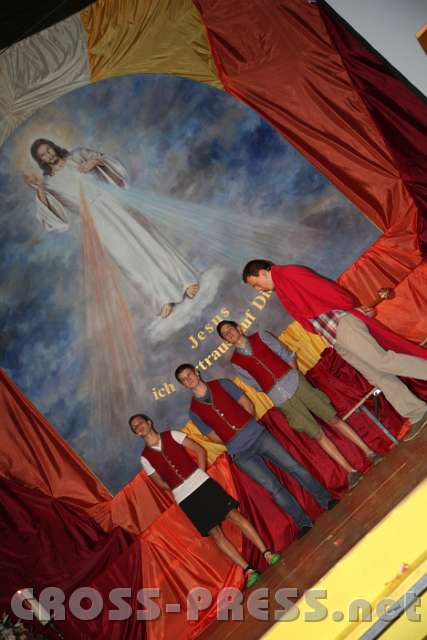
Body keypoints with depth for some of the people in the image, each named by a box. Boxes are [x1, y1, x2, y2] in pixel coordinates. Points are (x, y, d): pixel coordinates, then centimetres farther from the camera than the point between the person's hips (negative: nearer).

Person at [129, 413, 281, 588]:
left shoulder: (171, 435, 2)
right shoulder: (145, 457, 3)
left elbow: (200, 450, 4)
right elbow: (160, 483, 11)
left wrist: (200, 474, -2)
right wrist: (179, 489, 8)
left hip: (202, 482, 0)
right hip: (184, 498, 0)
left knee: (233, 514, -9)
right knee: (215, 533, -6)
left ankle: (267, 554, -7)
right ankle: (249, 571, -5)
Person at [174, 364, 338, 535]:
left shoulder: (220, 384, 5)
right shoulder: (194, 411, 2)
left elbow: (248, 404, 8)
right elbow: (214, 437, 6)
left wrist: (248, 427, 6)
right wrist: (233, 441, 7)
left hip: (258, 434, 2)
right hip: (240, 453, -1)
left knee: (294, 466, -4)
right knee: (273, 487, -8)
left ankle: (328, 503, 6)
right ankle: (305, 524, -1)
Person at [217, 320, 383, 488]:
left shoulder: (260, 337, 9)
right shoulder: (235, 362, 6)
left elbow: (287, 355, 11)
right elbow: (255, 383, 10)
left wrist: (294, 376, 2)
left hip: (295, 382, 1)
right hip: (280, 398, -1)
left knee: (333, 419, -3)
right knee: (317, 434, -5)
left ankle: (369, 452, 4)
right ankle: (351, 471, -1)